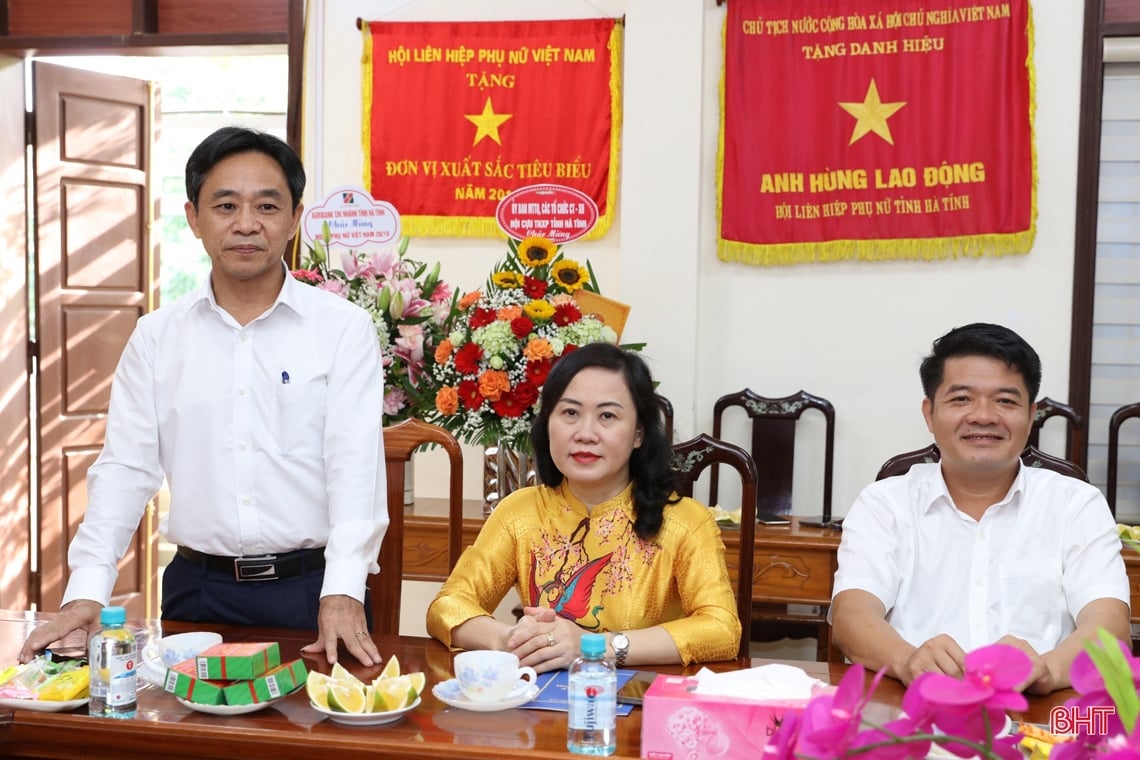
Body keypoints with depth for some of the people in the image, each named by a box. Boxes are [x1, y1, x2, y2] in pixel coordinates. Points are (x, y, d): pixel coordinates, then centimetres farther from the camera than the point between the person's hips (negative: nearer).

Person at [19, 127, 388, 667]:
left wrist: (342, 592, -20)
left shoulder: (344, 328, -1)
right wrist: (86, 593, -6)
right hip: (197, 588, 2)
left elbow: (356, 464, -9)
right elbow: (125, 467, 5)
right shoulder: (157, 336, 7)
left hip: (311, 586, -2)